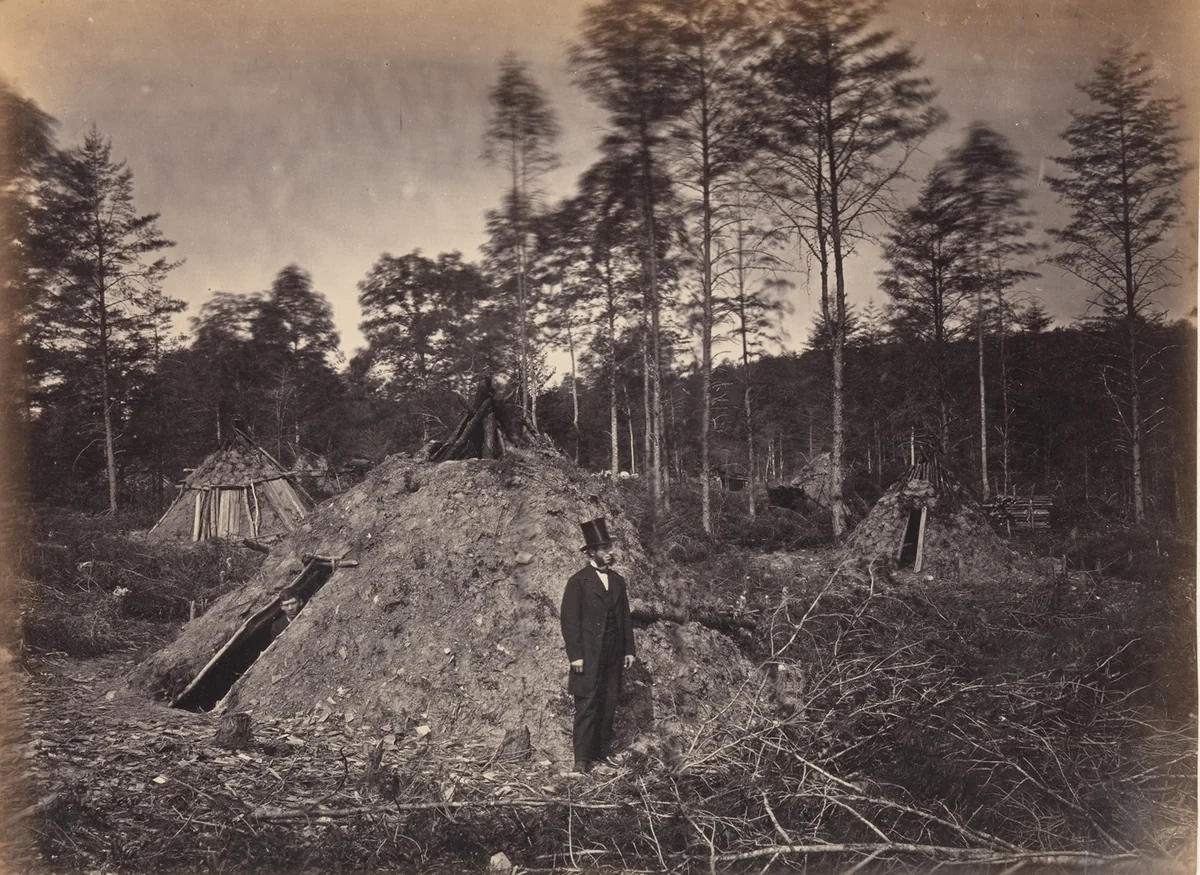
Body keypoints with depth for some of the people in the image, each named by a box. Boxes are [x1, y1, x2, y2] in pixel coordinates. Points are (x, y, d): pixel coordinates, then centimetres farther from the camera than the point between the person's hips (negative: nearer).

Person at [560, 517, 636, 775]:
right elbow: (569, 619, -7)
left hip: (613, 656, 5)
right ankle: (582, 759, -1)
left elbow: (625, 617, 17)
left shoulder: (618, 581, 14)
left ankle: (602, 753, 13)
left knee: (608, 706, 6)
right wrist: (575, 655, -13)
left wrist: (629, 649, 11)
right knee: (587, 705, -5)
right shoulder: (578, 581, -4)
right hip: (588, 655, -5)